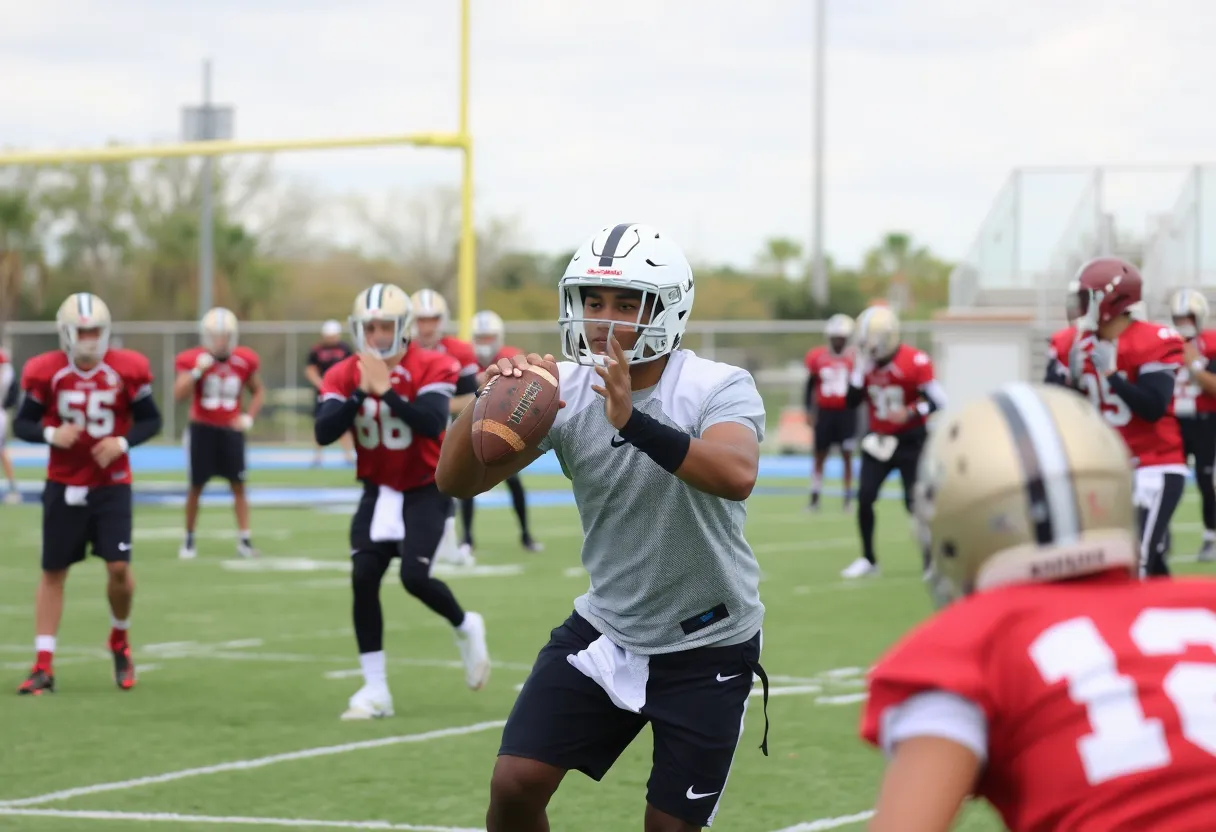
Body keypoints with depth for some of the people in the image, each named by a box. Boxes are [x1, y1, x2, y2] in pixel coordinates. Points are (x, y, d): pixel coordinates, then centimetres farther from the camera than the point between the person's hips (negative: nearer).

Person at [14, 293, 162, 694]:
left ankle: (120, 642, 19)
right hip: (63, 485, 0)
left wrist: (123, 442, -17)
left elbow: (151, 420, 2)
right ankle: (43, 665, 10)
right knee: (53, 570, 4)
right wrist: (51, 434, -21)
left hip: (112, 484, 0)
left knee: (118, 567, -10)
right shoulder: (46, 373, -8)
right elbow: (21, 423, -1)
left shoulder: (127, 370, -8)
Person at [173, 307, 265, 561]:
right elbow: (179, 394, -18)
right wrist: (197, 372, -28)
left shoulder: (244, 362, -1)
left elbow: (258, 392, 15)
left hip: (230, 429, 2)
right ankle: (189, 539, 16)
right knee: (196, 486, 4)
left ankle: (244, 539, 1)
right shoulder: (194, 360, -9)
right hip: (202, 428, -2)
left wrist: (249, 417, 1)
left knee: (238, 484, -1)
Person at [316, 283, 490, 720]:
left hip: (426, 490, -4)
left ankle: (465, 628, 15)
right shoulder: (345, 375, -5)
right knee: (364, 577, -10)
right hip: (379, 490, 4)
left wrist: (385, 390, -32)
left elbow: (433, 424, -31)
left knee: (415, 577, -19)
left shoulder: (431, 368, -15)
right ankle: (375, 690, -1)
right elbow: (324, 433, -18)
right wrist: (361, 393, -27)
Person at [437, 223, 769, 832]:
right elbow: (457, 481, -15)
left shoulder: (718, 389, -19)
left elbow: (736, 476, -41)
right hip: (604, 628, 4)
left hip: (705, 645, -3)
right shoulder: (565, 390, -8)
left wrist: (631, 421, -53)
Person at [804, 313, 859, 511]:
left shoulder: (855, 359, -4)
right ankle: (814, 498, 12)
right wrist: (809, 411, 4)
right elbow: (810, 385, 7)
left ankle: (848, 498, 8)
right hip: (825, 412, 1)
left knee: (847, 455, 2)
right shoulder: (817, 357, -1)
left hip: (846, 413, -1)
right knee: (820, 455, 6)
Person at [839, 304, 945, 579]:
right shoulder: (863, 361, -1)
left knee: (915, 501, -8)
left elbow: (937, 401, -16)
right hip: (879, 440, 5)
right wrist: (860, 370, -15)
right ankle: (868, 559, 12)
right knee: (865, 497, -2)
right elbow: (852, 402, -3)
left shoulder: (915, 362, -18)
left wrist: (911, 413, -31)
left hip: (911, 440, -5)